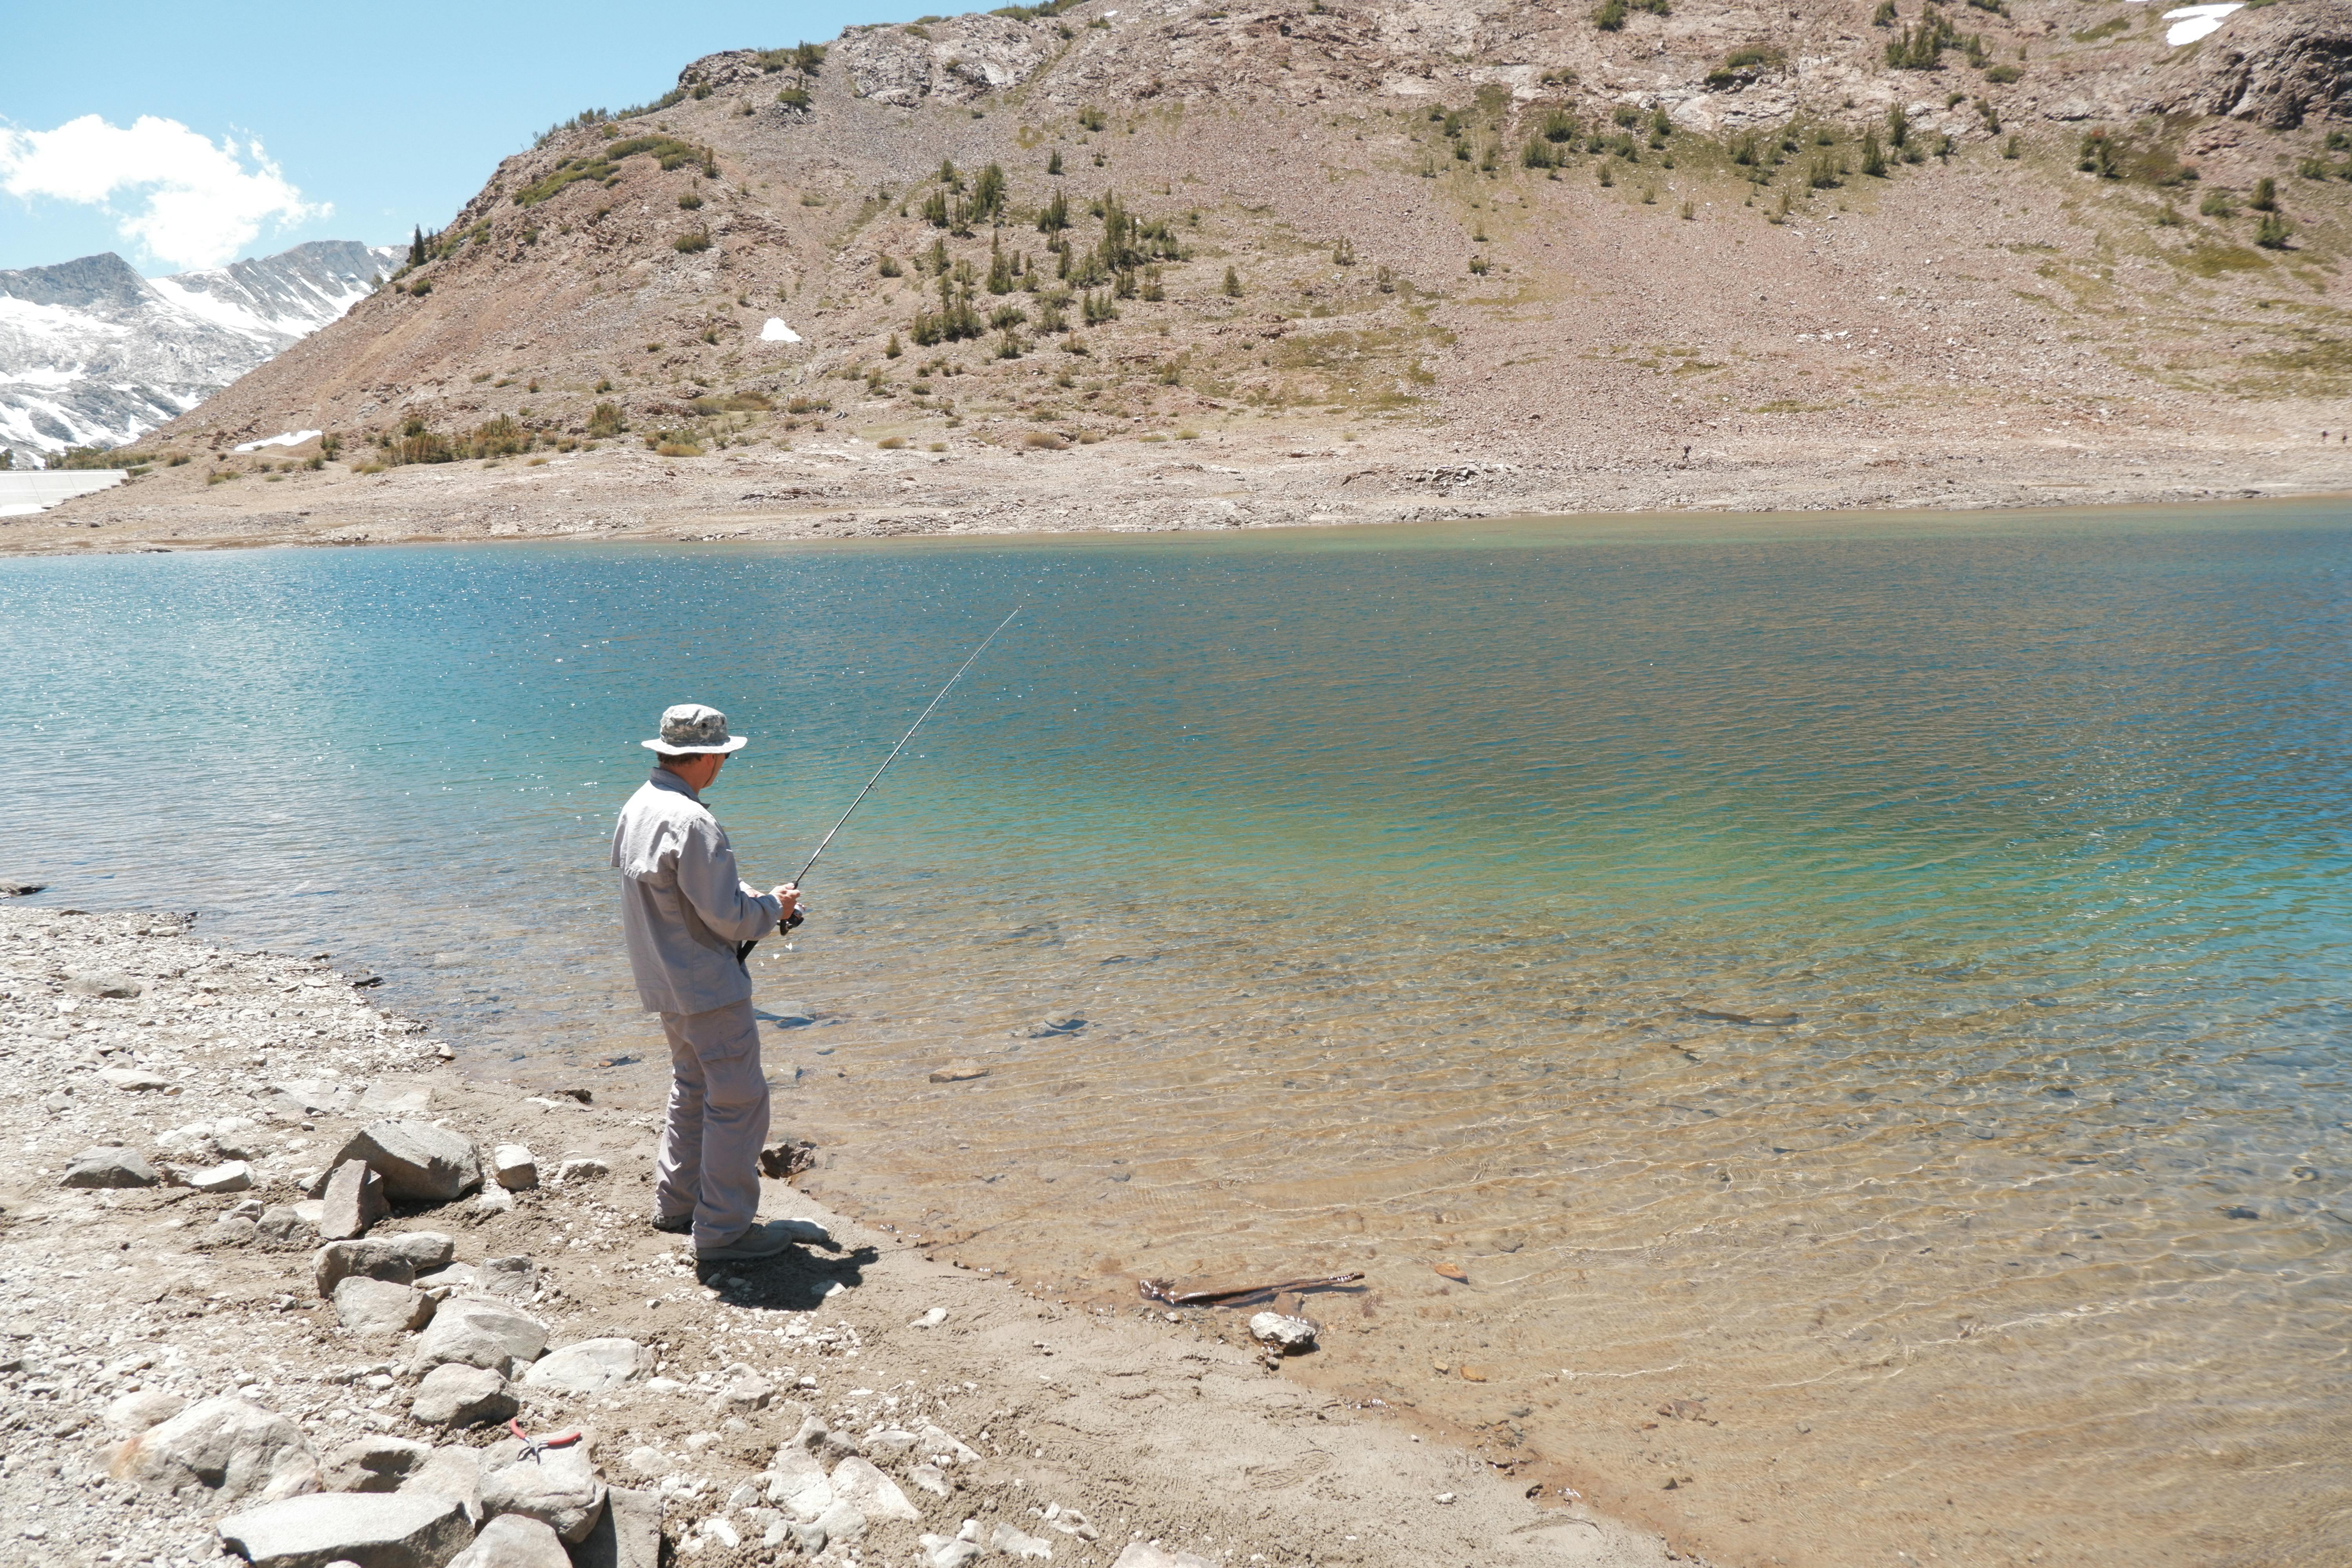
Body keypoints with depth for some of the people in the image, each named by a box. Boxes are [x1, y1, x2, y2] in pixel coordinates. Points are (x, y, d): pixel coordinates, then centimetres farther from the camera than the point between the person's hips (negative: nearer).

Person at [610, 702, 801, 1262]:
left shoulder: (638, 806, 7)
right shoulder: (691, 822, -25)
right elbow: (728, 919, -22)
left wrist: (743, 895, 12)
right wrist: (772, 906, -3)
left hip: (665, 980, 10)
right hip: (707, 985, -10)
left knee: (694, 1087, 22)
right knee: (738, 1099, -3)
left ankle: (676, 1204, 32)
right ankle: (724, 1230, 2)